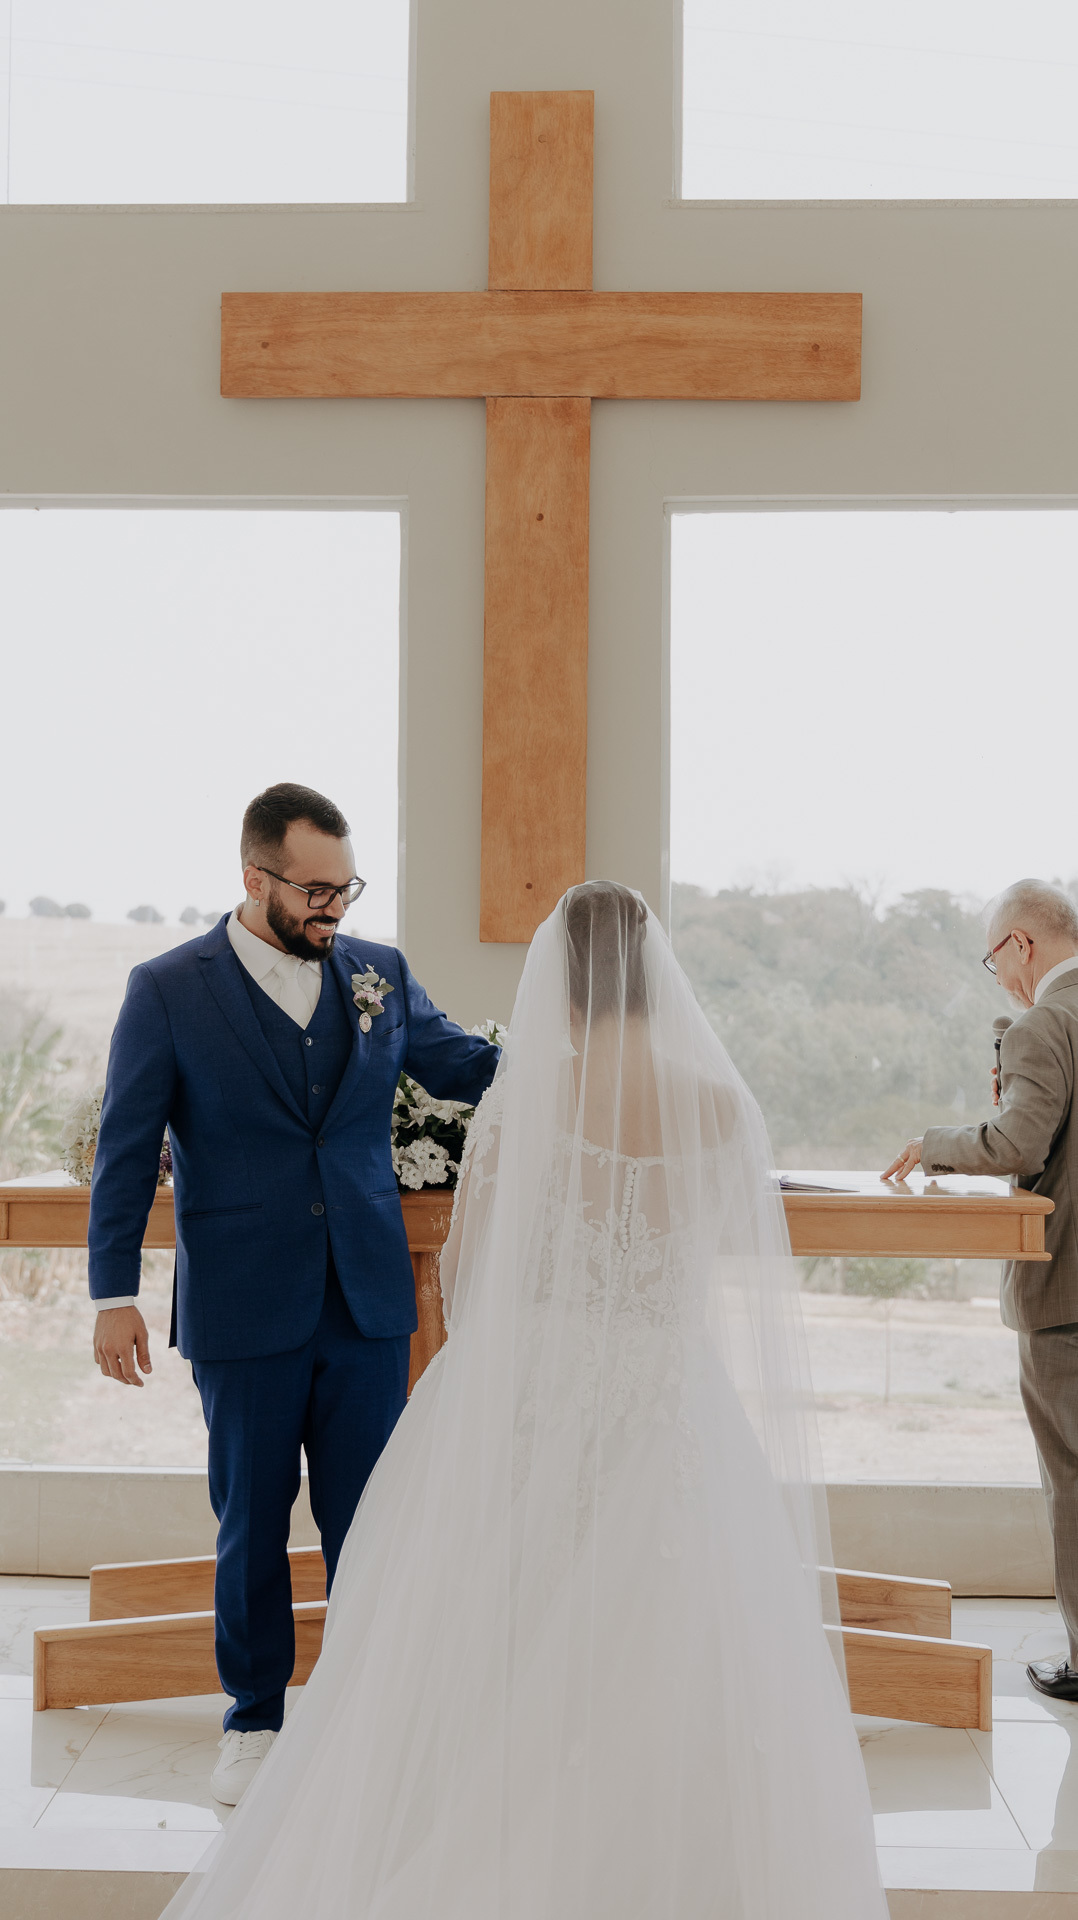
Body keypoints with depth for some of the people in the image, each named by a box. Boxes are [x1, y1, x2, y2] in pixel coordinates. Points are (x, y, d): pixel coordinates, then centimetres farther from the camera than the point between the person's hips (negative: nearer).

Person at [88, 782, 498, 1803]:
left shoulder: (379, 972, 4)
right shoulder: (169, 990, -5)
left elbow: (464, 1069, 13)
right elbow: (126, 1151, -3)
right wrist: (114, 1295, -5)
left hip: (368, 1303, 2)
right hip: (242, 1311, -2)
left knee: (366, 1522, 7)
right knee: (251, 1524, 12)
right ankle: (254, 1719, 29)